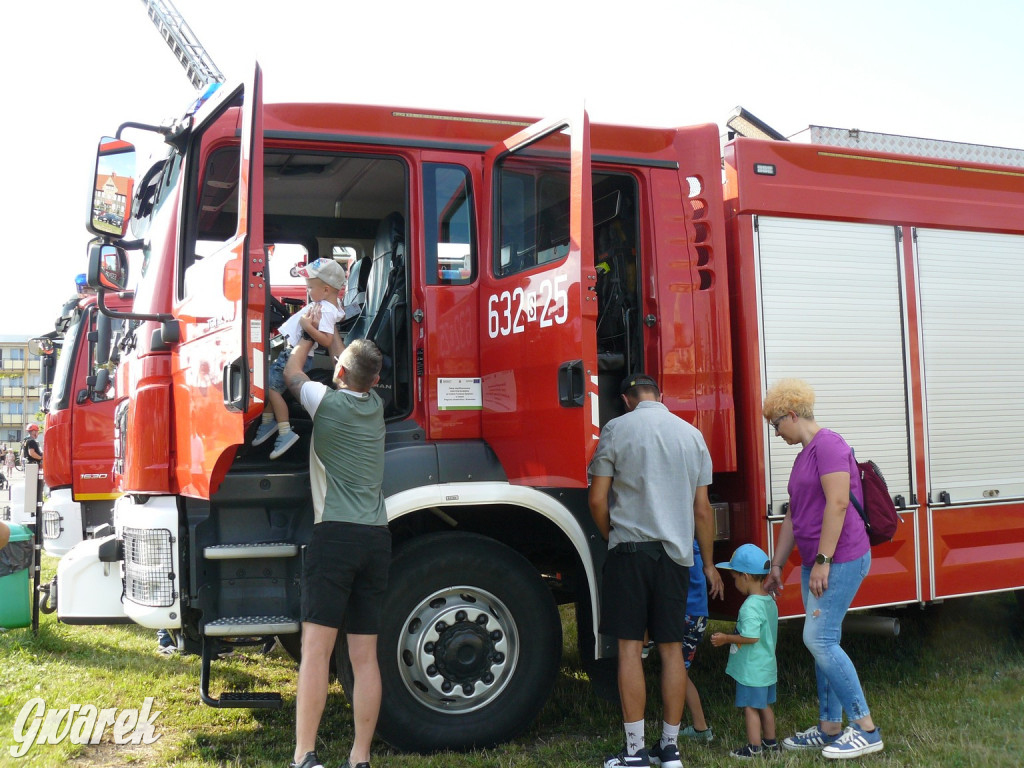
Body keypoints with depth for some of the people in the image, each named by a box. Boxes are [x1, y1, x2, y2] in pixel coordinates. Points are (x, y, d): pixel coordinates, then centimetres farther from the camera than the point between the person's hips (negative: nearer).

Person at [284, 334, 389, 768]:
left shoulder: (327, 402, -3)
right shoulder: (375, 405, 11)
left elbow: (291, 372, 17)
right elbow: (357, 376, 33)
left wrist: (308, 336, 34)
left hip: (335, 535, -5)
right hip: (376, 538, 6)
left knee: (316, 647, -9)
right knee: (365, 655, 6)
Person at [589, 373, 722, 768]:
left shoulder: (616, 429, -2)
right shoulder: (692, 435, 9)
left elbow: (597, 500, -4)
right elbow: (702, 509, 10)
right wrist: (709, 563, 19)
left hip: (630, 548, -3)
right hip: (676, 553, 4)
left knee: (630, 647, 1)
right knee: (671, 649, 9)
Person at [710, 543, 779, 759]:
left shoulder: (750, 606, -23)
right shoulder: (769, 601, 7)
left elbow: (751, 636, -29)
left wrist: (726, 638, -17)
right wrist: (730, 638, 20)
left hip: (751, 670, -9)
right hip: (767, 666, 9)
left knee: (750, 707, 1)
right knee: (764, 705, 19)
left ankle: (754, 747, 8)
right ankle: (770, 742, 30)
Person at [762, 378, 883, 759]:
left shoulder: (828, 444, -11)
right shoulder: (805, 455, 19)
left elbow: (838, 503, -21)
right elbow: (793, 516, 23)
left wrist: (823, 561, -22)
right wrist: (776, 565, 23)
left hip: (840, 559, -10)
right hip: (815, 563, 10)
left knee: (819, 639, -13)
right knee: (822, 643, 11)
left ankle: (866, 729, -4)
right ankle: (830, 728, 18)